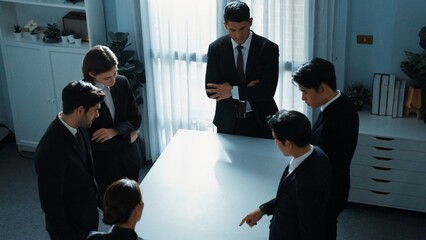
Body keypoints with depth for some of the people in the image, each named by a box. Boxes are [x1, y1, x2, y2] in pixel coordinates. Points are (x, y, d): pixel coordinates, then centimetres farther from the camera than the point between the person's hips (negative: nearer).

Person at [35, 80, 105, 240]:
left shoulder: (77, 128, -9)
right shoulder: (51, 151, -35)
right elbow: (51, 203, -25)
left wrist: (96, 198, 15)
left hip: (87, 214, 7)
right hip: (70, 225, -7)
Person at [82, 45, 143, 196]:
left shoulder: (122, 83, -8)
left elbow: (136, 118, -2)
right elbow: (92, 141, -21)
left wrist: (115, 131, -21)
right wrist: (128, 137, -14)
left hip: (129, 156, 4)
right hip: (105, 163, -4)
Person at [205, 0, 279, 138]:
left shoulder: (268, 48, -11)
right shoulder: (216, 48, -6)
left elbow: (268, 90, -18)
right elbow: (211, 90, -11)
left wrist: (233, 91, -23)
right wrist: (248, 89, -19)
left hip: (260, 122, -1)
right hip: (228, 123, 1)